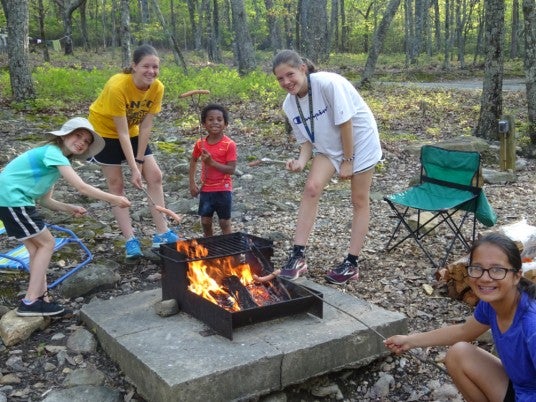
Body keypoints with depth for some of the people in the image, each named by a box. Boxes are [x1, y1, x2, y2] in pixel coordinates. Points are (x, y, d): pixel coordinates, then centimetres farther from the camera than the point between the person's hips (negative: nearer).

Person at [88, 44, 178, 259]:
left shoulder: (157, 88, -19)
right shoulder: (117, 87, -34)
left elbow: (145, 127, -14)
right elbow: (122, 132, -31)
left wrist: (140, 160, -15)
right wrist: (133, 168, -31)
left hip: (132, 132, 5)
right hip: (104, 131, -5)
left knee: (155, 176, -3)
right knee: (116, 184, -4)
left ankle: (162, 233, 2)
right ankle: (130, 240, -1)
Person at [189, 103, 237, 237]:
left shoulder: (229, 144, -15)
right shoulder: (200, 143, -2)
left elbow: (231, 169, -19)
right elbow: (193, 161, 15)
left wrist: (212, 162, -27)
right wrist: (192, 183, 8)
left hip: (223, 190, -4)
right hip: (205, 189, 5)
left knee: (224, 223, 5)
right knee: (205, 222, 14)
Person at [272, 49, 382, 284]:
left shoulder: (328, 83, -29)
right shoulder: (289, 105, -9)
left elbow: (345, 124, -24)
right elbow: (307, 140, -2)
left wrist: (347, 161, -17)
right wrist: (301, 161, -22)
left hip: (359, 140, -5)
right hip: (329, 146, 5)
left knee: (359, 200, 1)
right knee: (311, 188, -13)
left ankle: (352, 264, 11)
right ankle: (298, 256, -8)